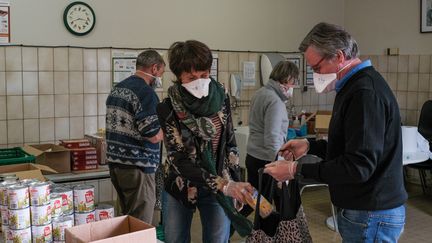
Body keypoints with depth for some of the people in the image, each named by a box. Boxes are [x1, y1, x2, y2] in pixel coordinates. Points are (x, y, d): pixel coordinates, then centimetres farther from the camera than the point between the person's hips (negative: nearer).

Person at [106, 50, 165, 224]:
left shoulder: (117, 88, 13)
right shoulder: (146, 92, -16)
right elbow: (154, 136, -20)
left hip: (115, 162, 9)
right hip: (136, 167, -9)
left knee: (127, 217, 19)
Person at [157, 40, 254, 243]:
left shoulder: (220, 97, -6)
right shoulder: (168, 108, -16)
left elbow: (230, 143, 5)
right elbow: (180, 161, -21)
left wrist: (235, 183, 4)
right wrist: (224, 185, -31)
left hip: (220, 188, 2)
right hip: (180, 187, -2)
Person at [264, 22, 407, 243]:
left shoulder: (366, 92, -23)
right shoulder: (356, 86, 11)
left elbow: (358, 167, -27)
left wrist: (297, 170, -23)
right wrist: (310, 146, 9)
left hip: (371, 216, -10)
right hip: (364, 210, 10)